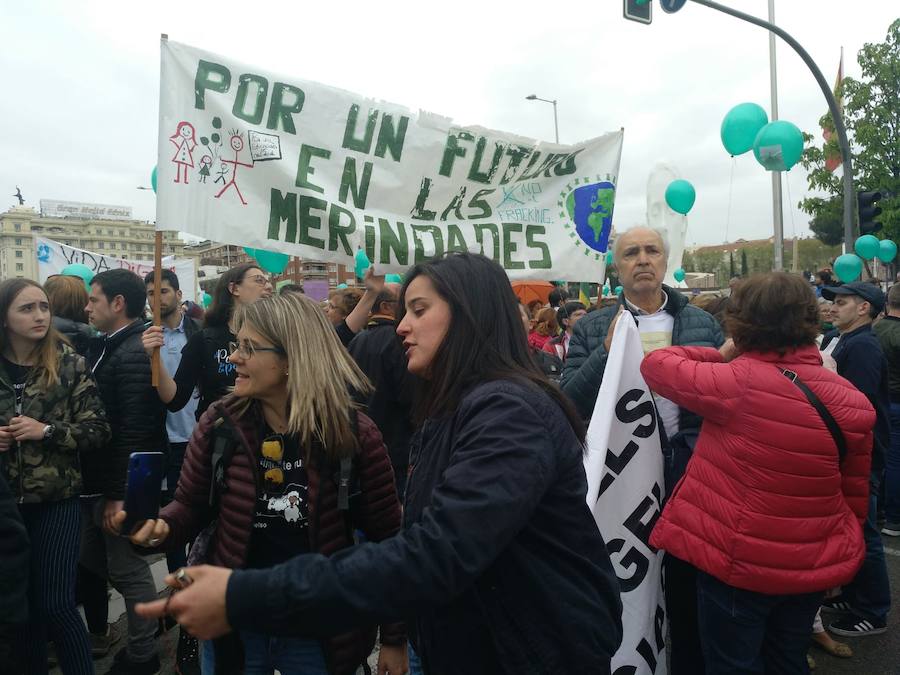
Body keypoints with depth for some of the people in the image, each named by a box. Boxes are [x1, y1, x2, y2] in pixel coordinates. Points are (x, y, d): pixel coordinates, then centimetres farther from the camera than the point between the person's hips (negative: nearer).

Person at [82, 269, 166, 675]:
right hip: (99, 481, 10)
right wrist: (103, 488, 13)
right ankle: (153, 614, 36)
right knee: (92, 561, 20)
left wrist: (118, 495, -21)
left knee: (127, 569, 5)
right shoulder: (111, 346, 10)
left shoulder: (135, 355, -22)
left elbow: (133, 435, -24)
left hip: (118, 485, -10)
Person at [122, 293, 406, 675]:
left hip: (320, 633, -2)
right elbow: (190, 506, 5)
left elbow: (387, 540, -9)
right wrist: (161, 524, -18)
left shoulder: (354, 434, -16)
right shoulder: (219, 424, -8)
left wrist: (395, 637, -5)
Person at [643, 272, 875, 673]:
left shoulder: (738, 382, -23)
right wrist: (842, 552, 20)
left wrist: (720, 355, 1)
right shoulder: (850, 399, -4)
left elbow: (655, 365, -10)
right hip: (814, 563, 6)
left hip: (739, 563, -6)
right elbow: (855, 494, 6)